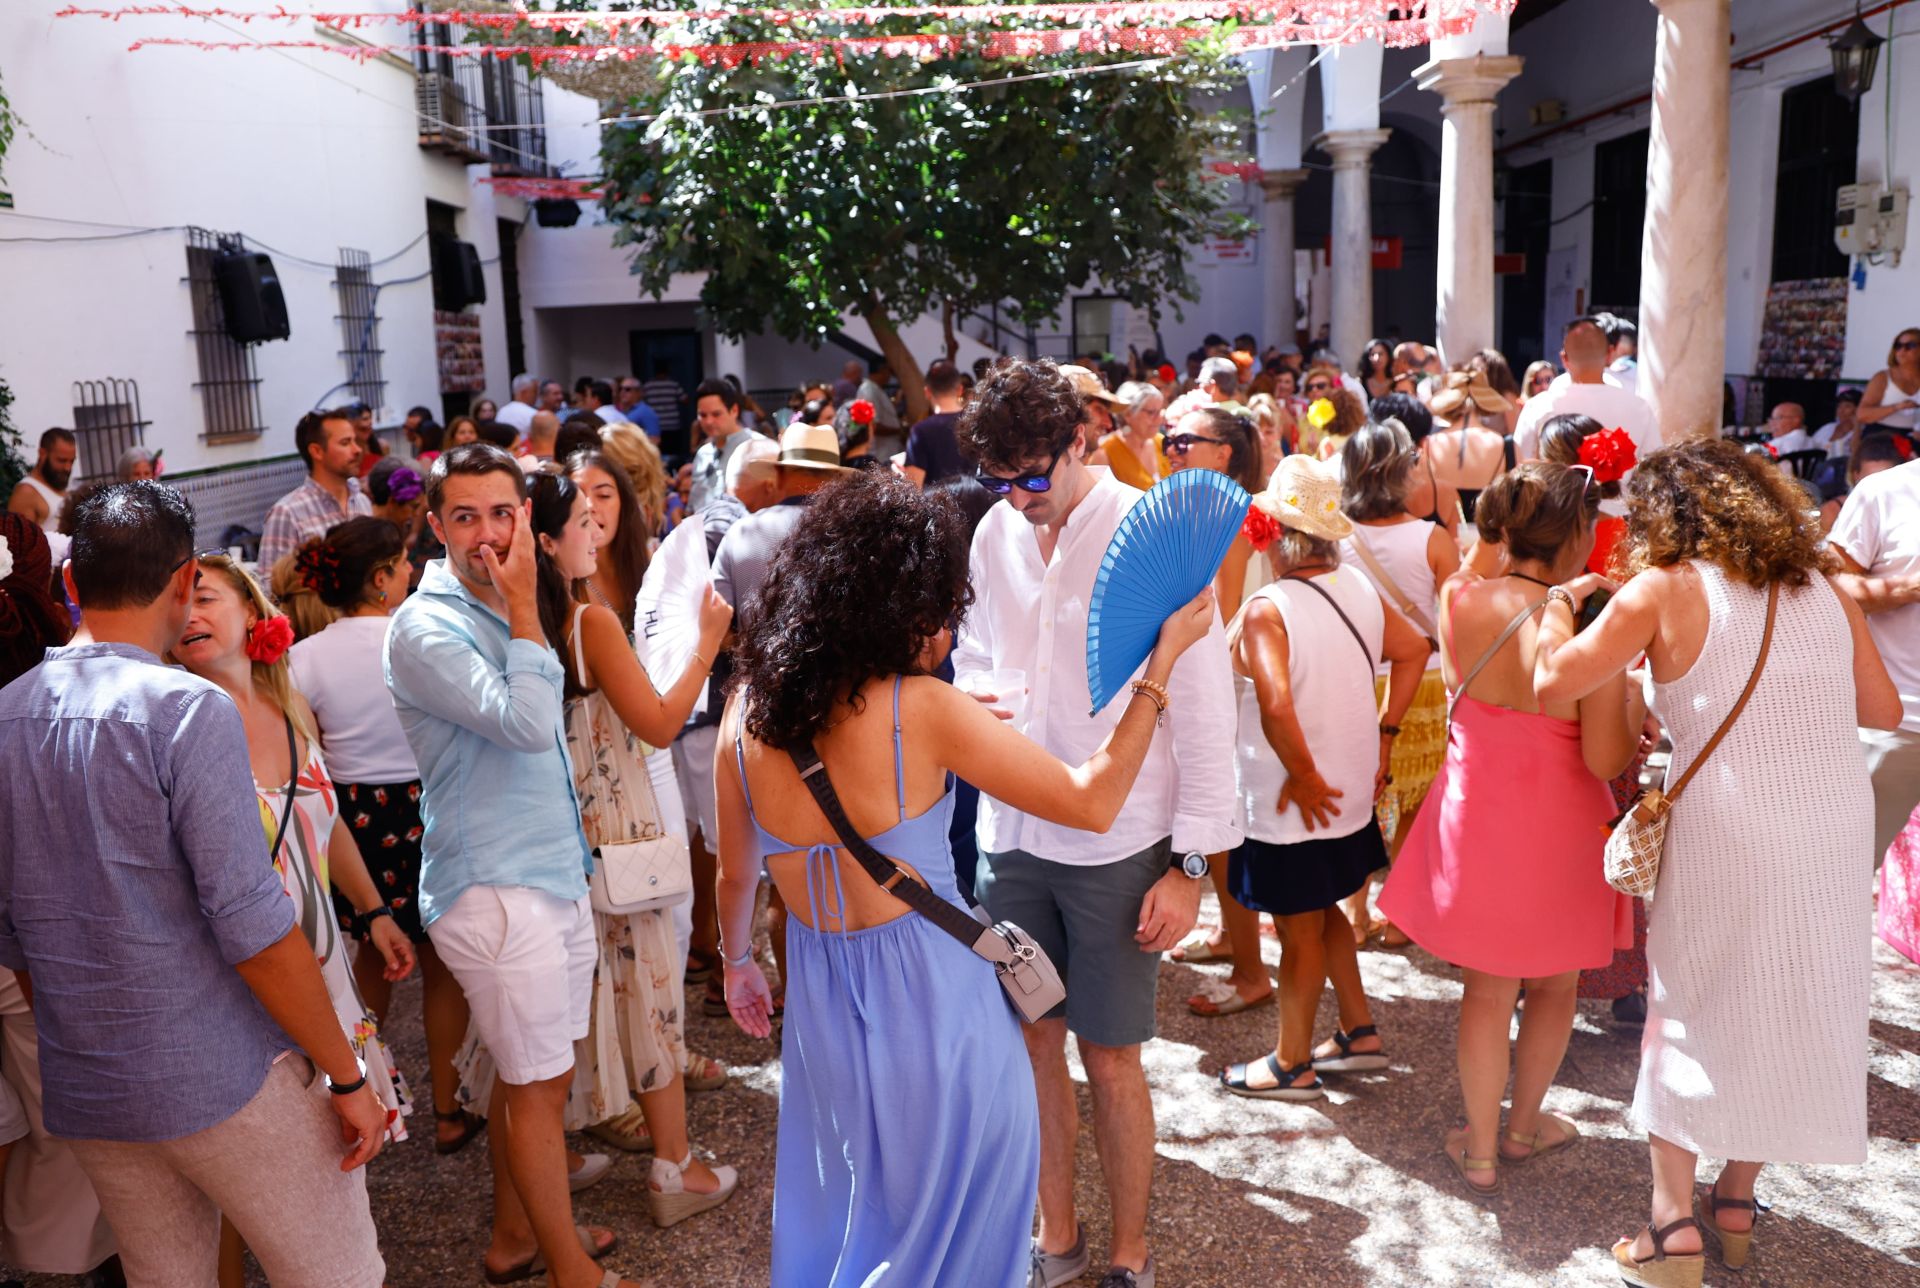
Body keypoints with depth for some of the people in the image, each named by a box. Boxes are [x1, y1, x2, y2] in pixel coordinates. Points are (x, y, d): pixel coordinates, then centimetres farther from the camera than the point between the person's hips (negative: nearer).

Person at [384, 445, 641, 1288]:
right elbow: (527, 724, -28)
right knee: (538, 1084, 3)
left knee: (529, 1074, 19)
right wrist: (524, 607, -22)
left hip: (553, 876, 9)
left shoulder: (505, 611, 11)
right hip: (495, 892, -8)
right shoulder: (426, 629, -16)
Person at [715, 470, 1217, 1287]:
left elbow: (736, 876, 6)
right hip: (931, 999, -5)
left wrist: (737, 962, 25)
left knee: (834, 1222, 28)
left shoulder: (748, 705, -6)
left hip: (820, 1003, 5)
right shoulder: (918, 708, -21)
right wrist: (1164, 659, -9)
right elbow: (1093, 802, -15)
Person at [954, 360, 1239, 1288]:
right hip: (1011, 833, 4)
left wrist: (1192, 863, -10)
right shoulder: (996, 532, 3)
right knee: (1033, 1040, 13)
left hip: (1117, 844, -4)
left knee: (1109, 1056, 6)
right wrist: (967, 706, -8)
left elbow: (1204, 706, -10)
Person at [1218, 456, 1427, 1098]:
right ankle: (1359, 1033, 38)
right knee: (1321, 912, 25)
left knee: (1299, 929, 9)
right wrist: (1383, 734, 10)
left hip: (1291, 804, -7)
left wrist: (1303, 776, -22)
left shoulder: (1266, 610, -25)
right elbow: (1412, 652, 10)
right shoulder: (1359, 589, -2)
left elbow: (1276, 706, -38)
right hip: (1350, 794, 7)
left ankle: (1292, 1063, 27)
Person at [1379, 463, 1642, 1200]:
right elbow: (1606, 760, -18)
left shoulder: (1461, 600, -13)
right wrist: (1637, 699, 0)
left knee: (1487, 987, 17)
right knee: (1556, 982, 23)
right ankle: (1525, 1126, 41)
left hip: (1475, 817, 2)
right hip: (1558, 832, -2)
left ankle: (1480, 1151, 27)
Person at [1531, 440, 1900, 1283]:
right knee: (1798, 1007, 17)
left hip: (1725, 833, -4)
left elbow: (1554, 680, -11)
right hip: (1837, 826, 4)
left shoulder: (1666, 589, -6)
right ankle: (1735, 1204, 32)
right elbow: (1883, 710, 10)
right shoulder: (1822, 584, 8)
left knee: (1692, 1012, 11)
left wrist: (1562, 605, 6)